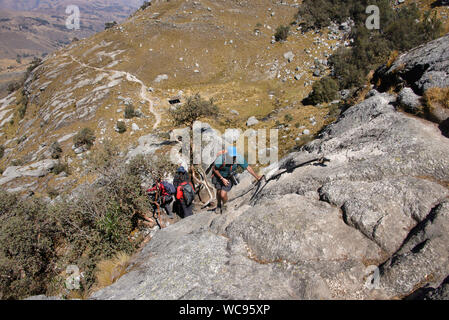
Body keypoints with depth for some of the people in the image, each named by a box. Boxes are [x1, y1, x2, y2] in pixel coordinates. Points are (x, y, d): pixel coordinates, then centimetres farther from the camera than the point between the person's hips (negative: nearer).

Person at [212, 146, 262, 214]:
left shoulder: (239, 158, -30)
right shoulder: (220, 159, -34)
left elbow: (248, 167, -19)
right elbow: (214, 169, -17)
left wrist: (257, 177, -20)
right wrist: (222, 178, -19)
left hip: (229, 177, 0)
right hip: (219, 175, 0)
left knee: (223, 195, -12)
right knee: (219, 192, 15)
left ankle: (224, 205, 23)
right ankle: (218, 205, 48)